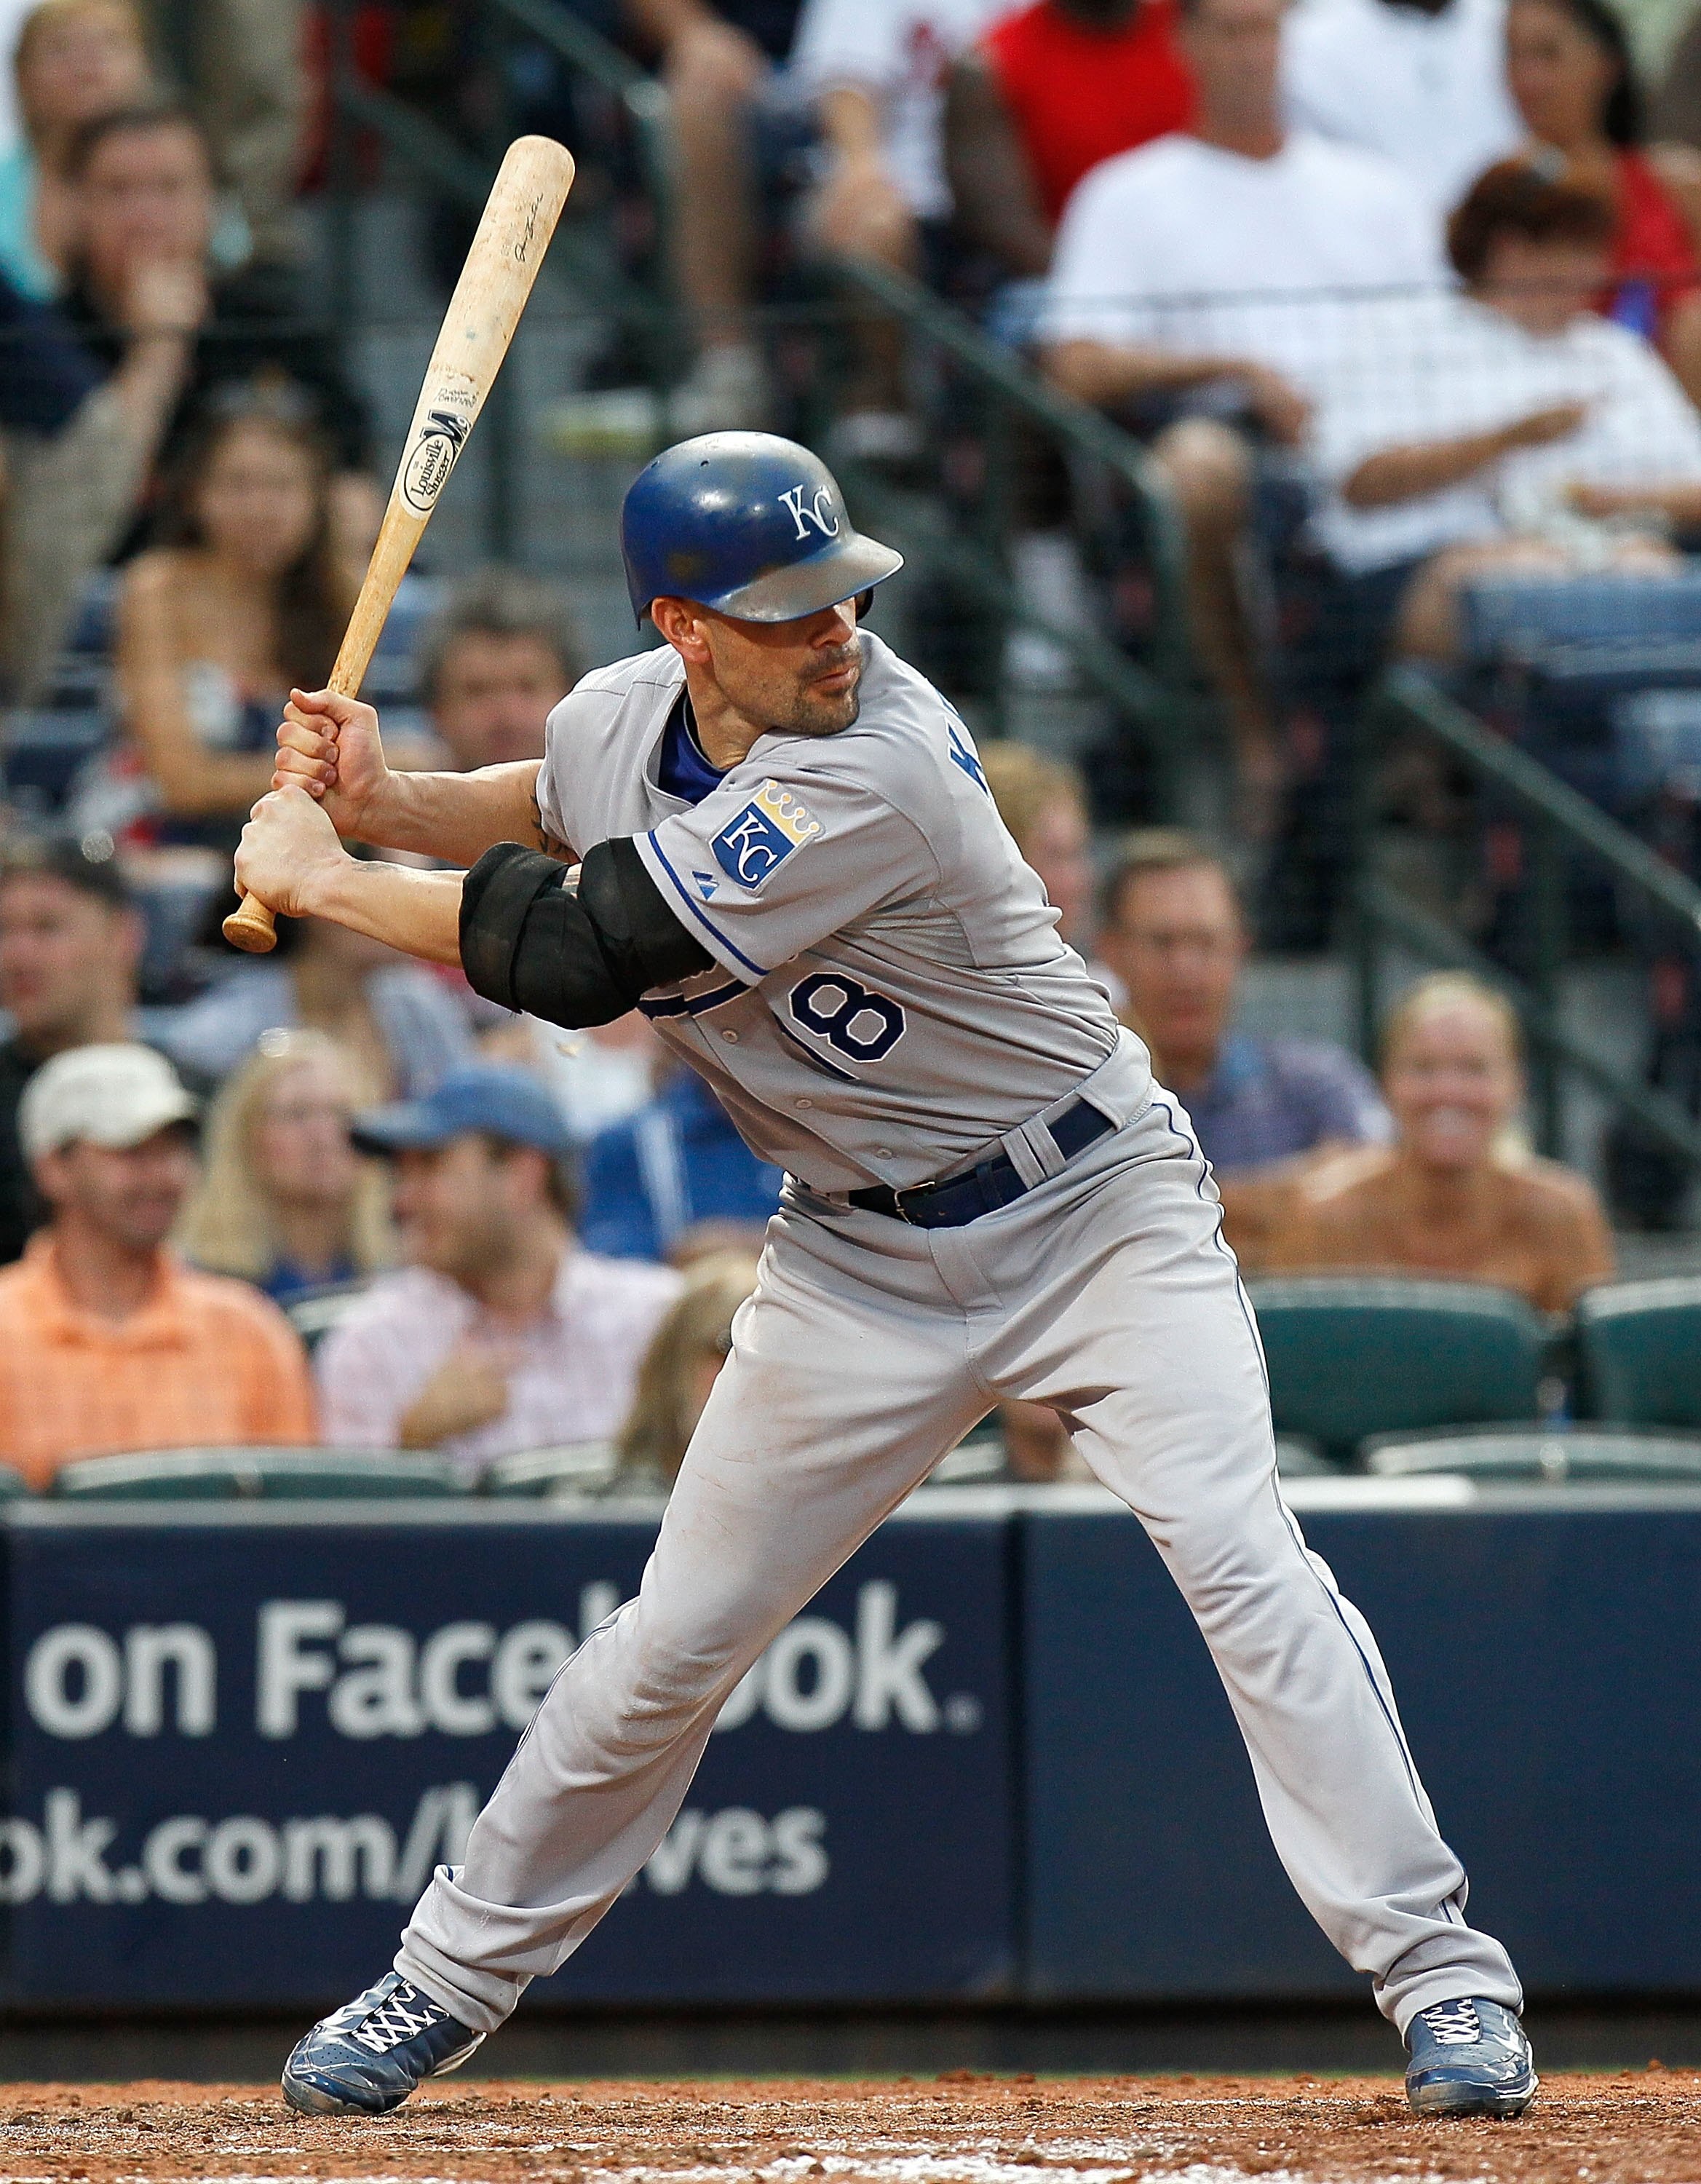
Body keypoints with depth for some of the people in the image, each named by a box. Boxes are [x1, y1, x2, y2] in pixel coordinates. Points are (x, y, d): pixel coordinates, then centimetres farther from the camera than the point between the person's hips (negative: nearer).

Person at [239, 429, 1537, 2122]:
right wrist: (382, 804, 0)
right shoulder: (621, 714, -7)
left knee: (1242, 1564, -23)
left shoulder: (878, 775, -31)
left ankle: (1435, 1969, -18)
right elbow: (557, 809, 21)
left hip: (1090, 1205, -6)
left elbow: (579, 958, -28)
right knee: (674, 1642, 8)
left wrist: (320, 881, -15)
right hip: (865, 1262, 6)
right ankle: (450, 1982, 23)